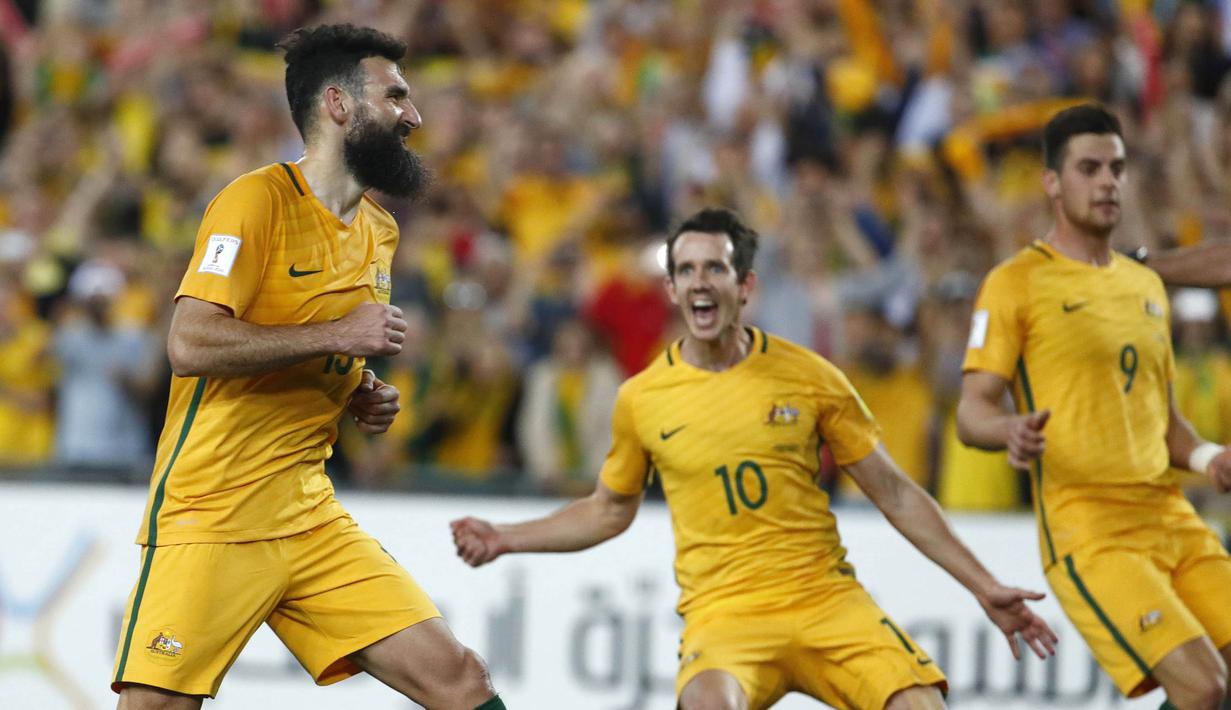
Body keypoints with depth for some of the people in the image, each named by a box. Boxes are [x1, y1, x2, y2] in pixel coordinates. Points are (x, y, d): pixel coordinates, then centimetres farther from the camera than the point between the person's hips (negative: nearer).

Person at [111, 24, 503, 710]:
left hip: (311, 518, 7)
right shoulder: (258, 200, -9)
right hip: (212, 521, -7)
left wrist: (364, 400, 9)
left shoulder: (380, 230, 16)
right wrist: (339, 333, -17)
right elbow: (190, 343, -21)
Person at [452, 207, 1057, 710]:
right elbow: (609, 511, 22)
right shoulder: (641, 399, 3)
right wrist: (506, 540, 12)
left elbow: (895, 494, 10)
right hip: (723, 611, -1)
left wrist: (983, 588, 7)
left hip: (826, 598, 1)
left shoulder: (810, 377, 2)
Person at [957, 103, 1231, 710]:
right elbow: (972, 413, -6)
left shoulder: (1145, 285, 20)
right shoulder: (1017, 283, -1)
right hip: (1087, 531, -7)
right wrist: (1011, 431, -29)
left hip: (1171, 518, 7)